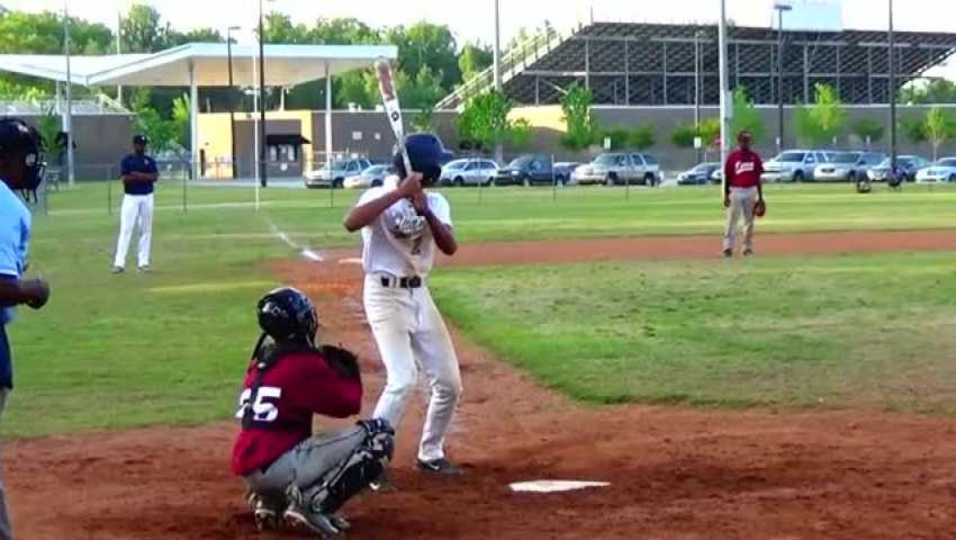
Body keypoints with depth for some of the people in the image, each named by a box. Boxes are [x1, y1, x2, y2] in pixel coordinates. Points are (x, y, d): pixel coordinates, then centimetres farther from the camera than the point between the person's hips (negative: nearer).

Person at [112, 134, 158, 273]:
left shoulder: (150, 161, 9)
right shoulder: (127, 160, 2)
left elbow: (155, 177, -6)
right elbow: (125, 179, -11)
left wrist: (139, 175, -16)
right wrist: (145, 176, -13)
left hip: (147, 198, 3)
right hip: (131, 198, -3)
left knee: (146, 230, 4)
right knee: (125, 230, -8)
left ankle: (143, 262, 10)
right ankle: (119, 263, -10)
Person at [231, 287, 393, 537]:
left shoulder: (260, 362, 15)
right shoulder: (304, 363, -9)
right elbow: (348, 403, -4)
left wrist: (327, 366, 22)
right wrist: (349, 370, 14)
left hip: (249, 469, 9)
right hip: (276, 466, -9)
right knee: (380, 435, -9)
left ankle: (269, 500, 15)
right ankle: (314, 502, -13)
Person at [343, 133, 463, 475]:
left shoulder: (435, 203, 4)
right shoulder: (381, 197, -13)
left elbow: (450, 248, -11)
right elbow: (351, 223, -34)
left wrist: (425, 212, -25)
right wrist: (399, 193, -34)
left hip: (419, 294, 7)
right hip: (385, 294, -7)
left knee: (449, 381, 8)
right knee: (403, 380, -20)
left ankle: (430, 454, 26)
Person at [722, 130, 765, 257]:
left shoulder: (754, 157, 6)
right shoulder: (733, 156, -2)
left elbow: (758, 178, 9)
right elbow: (727, 177, -1)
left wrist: (760, 197, 7)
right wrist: (726, 195, -6)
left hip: (751, 191, 3)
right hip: (735, 191, -3)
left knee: (749, 221, 8)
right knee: (732, 220, -5)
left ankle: (748, 247, 14)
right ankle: (728, 247, -4)